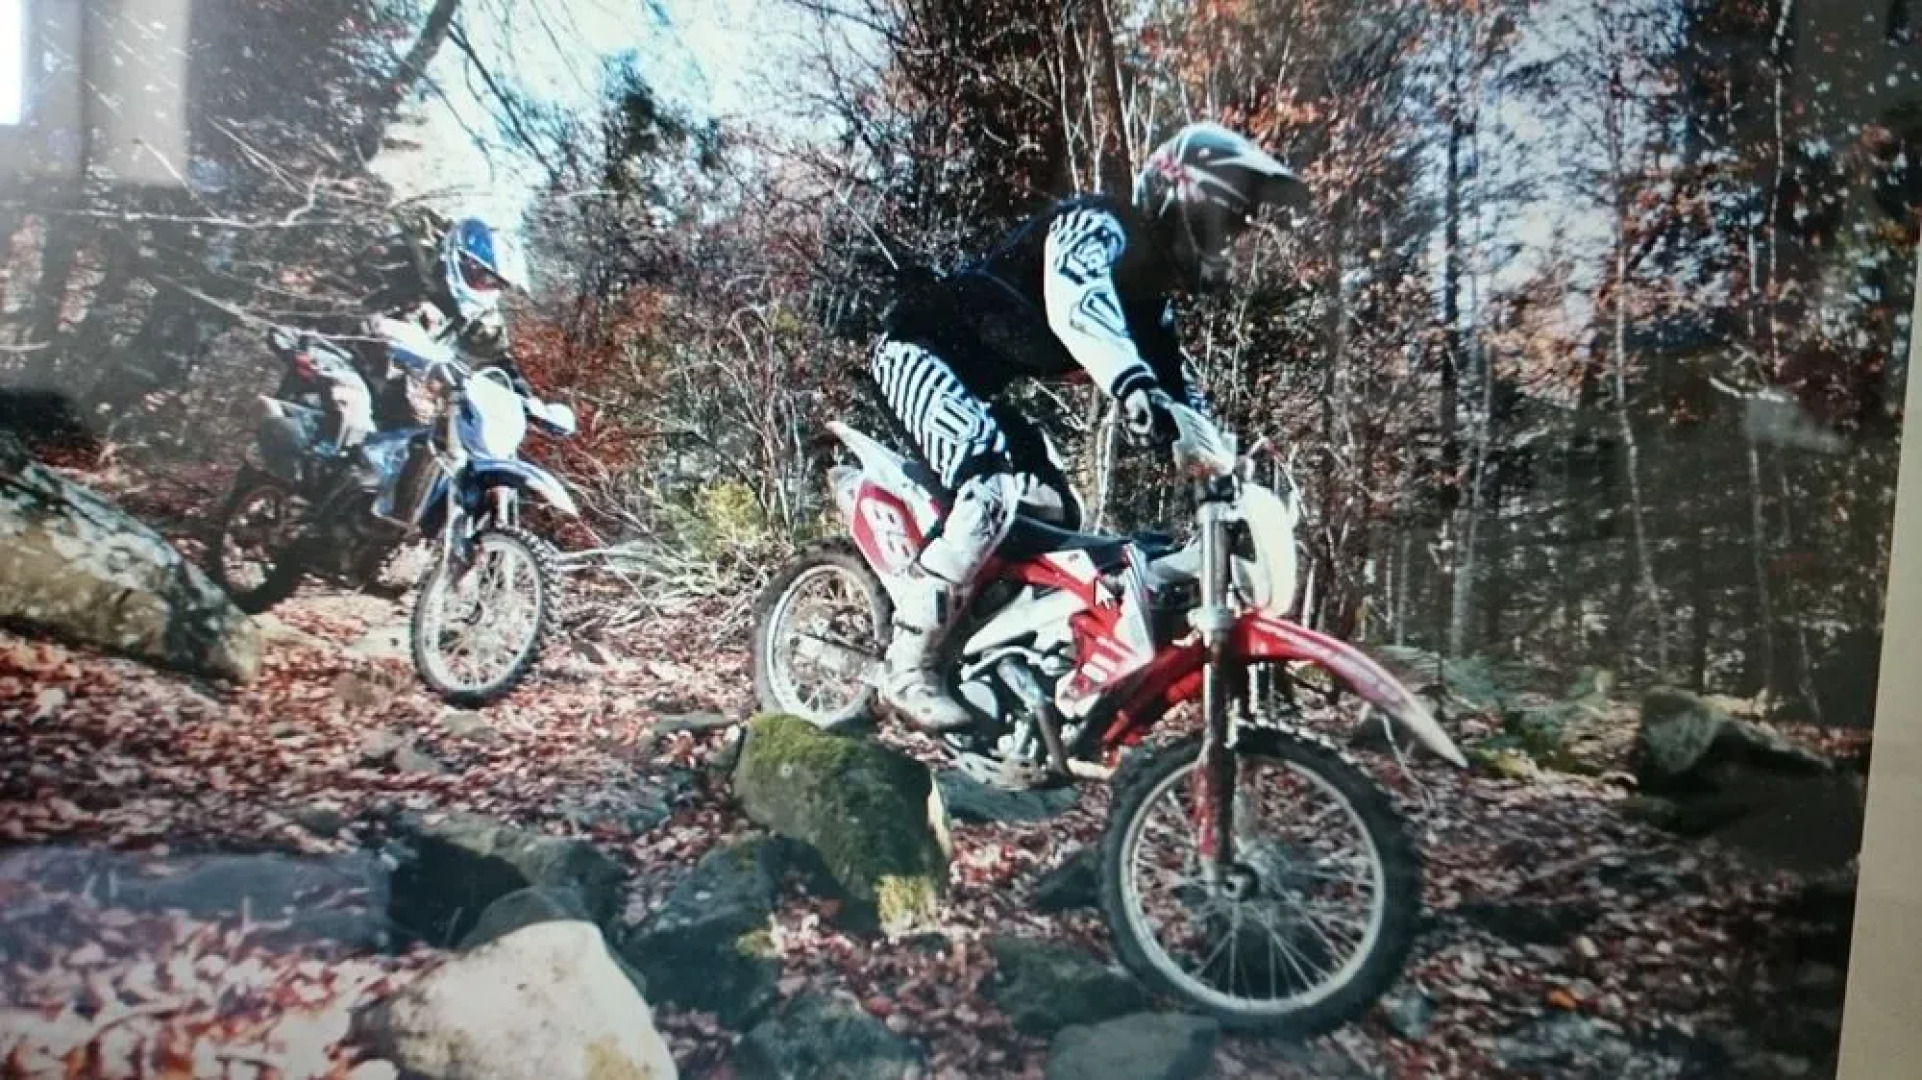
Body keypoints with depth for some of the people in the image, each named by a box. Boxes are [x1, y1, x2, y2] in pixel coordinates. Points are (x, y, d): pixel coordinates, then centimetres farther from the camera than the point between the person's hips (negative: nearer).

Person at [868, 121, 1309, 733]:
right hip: (919, 347, -10)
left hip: (973, 383, 10)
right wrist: (1135, 388, -58)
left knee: (1056, 516, 9)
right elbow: (1075, 307, -42)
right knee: (995, 486, -30)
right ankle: (908, 667, -23)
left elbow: (1181, 387, 17)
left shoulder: (1149, 295, 10)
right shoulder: (1096, 224, -19)